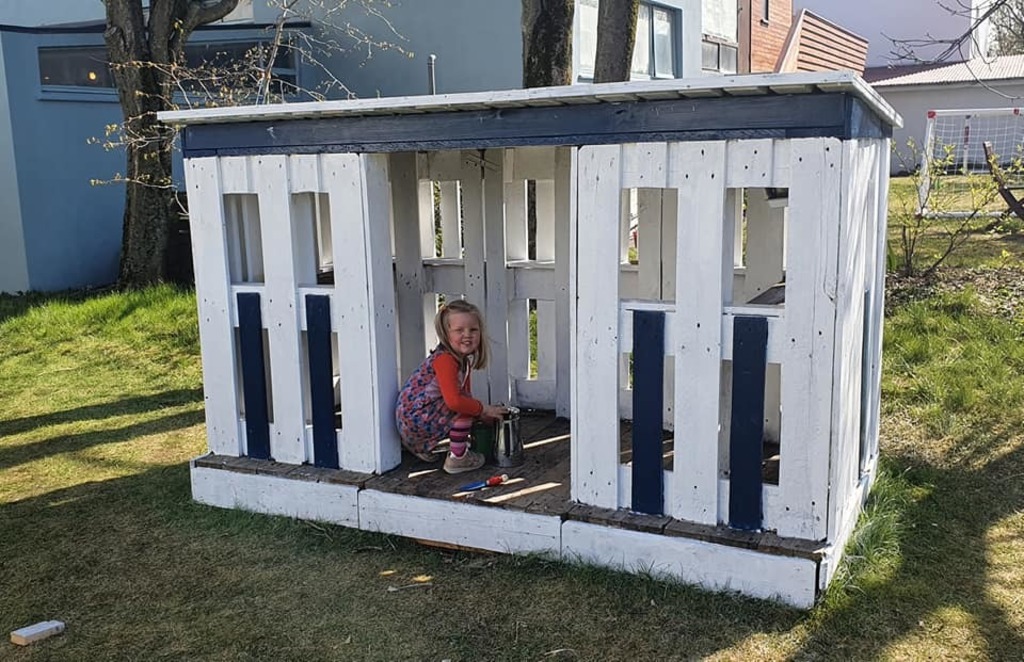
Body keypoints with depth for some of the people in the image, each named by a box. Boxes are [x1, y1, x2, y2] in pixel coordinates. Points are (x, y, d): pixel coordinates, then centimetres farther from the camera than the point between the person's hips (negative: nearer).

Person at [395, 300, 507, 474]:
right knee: (463, 408, -18)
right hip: (414, 420, -10)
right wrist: (484, 409, -21)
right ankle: (457, 458, -6)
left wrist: (481, 413, 4)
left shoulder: (463, 360, 8)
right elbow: (454, 400, -34)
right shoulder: (444, 360, -23)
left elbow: (464, 396, 18)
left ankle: (424, 447, 24)